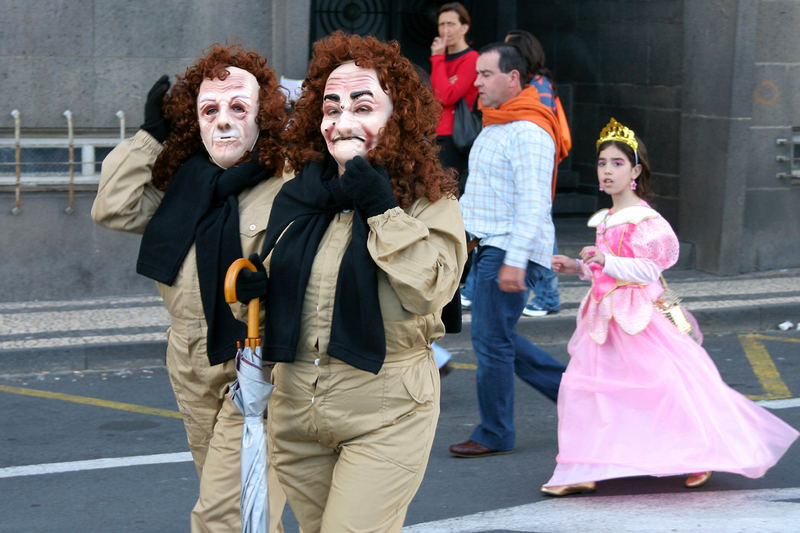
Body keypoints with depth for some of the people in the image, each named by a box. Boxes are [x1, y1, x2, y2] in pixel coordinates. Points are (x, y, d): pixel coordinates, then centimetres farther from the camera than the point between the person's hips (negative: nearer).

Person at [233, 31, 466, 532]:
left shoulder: (430, 199, -7)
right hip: (296, 408, 6)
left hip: (385, 416, -6)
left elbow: (428, 289, -23)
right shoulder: (298, 197, 8)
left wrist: (380, 204, -22)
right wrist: (248, 290, 1)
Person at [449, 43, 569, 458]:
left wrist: (514, 261, -27)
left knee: (491, 339, -5)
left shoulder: (529, 133, -16)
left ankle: (494, 434, 6)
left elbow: (533, 205, -23)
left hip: (511, 251, -10)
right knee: (499, 339, 13)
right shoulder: (493, 127, 17)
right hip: (488, 248, 10)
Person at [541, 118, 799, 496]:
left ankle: (702, 455, 11)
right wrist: (577, 267, 14)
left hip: (639, 319, -8)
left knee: (664, 383, -5)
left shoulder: (645, 220, -11)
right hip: (606, 316, 8)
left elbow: (648, 269, -17)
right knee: (586, 384, 4)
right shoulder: (605, 220, 15)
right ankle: (582, 472, 11)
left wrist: (607, 261, -25)